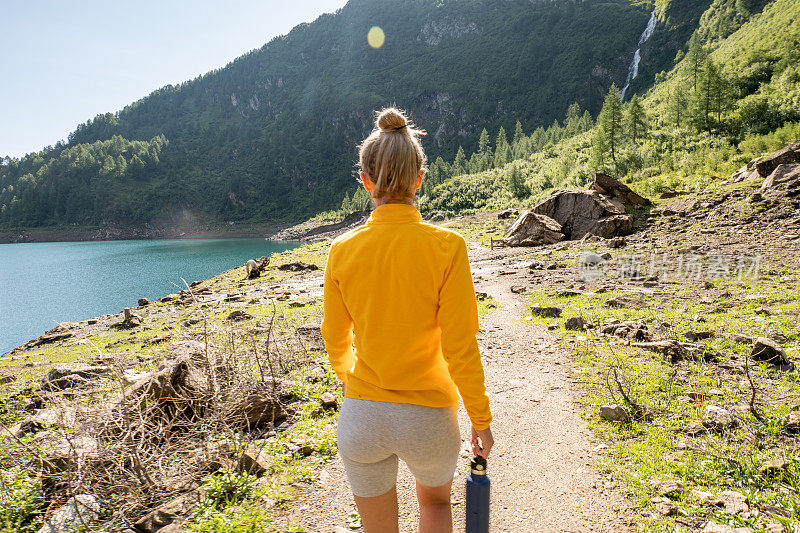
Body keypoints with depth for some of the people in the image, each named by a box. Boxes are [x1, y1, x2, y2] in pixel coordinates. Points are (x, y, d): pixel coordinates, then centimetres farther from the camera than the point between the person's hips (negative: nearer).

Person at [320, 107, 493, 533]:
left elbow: (336, 342, 3)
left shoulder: (343, 250, -9)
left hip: (361, 417, 2)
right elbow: (460, 349, -14)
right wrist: (481, 420, 1)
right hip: (427, 417, -1)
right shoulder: (446, 246, -17)